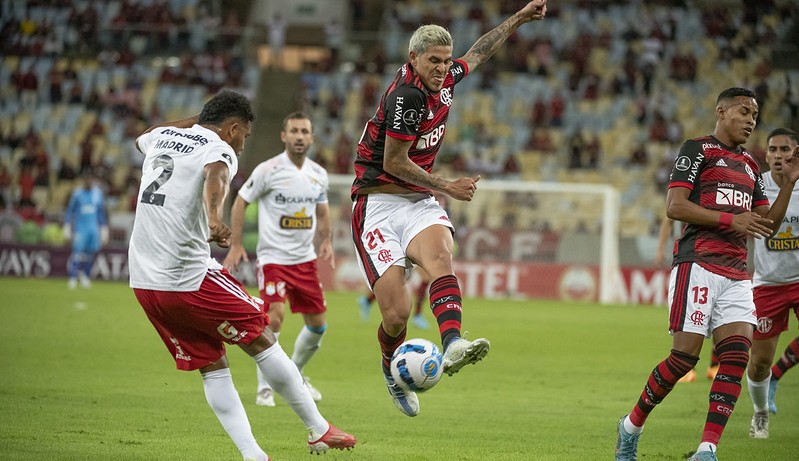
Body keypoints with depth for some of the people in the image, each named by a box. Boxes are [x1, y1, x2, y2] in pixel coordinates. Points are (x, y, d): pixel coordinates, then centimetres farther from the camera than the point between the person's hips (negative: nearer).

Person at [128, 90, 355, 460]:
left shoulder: (162, 136, 15)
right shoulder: (219, 150, -8)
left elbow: (143, 139, 43)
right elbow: (215, 176, -34)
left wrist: (197, 121, 46)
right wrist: (214, 219, -52)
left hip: (143, 281, 8)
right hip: (188, 278, -8)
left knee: (211, 366, 12)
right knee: (261, 339, 6)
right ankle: (318, 430, 14)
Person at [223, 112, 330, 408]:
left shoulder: (319, 174, 6)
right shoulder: (268, 170, -10)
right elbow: (240, 202, -4)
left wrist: (326, 242, 2)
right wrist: (235, 245, -10)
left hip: (305, 259, 6)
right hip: (273, 258, -6)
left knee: (317, 325, 8)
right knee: (274, 318, -20)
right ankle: (265, 388, -6)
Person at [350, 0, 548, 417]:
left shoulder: (445, 79, 6)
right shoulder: (407, 95, -18)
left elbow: (479, 52, 28)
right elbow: (394, 163, -13)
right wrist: (446, 187, -8)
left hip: (419, 202, 6)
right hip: (379, 206, -6)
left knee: (440, 255, -30)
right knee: (397, 313, -13)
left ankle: (453, 345, -52)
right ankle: (392, 371, 20)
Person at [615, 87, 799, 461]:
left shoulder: (750, 166, 22)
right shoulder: (698, 150, 0)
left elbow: (767, 226, 21)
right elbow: (674, 207, -11)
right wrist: (730, 219, -16)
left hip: (736, 275, 7)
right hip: (698, 264, -7)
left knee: (737, 356, -9)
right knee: (685, 355, -10)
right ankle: (632, 425, 10)